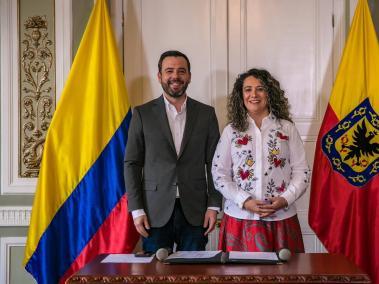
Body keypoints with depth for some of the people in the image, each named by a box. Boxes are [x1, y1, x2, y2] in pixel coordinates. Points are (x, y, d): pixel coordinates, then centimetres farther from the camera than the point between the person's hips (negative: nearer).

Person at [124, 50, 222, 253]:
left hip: (194, 212, 1)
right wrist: (136, 210, -4)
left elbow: (213, 163, 7)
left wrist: (214, 206, 0)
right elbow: (131, 164, 2)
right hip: (155, 212, -1)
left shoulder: (206, 114, 7)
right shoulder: (143, 114, 4)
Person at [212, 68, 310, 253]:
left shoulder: (287, 128, 6)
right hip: (240, 218, 0)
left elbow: (301, 171, 5)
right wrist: (244, 201, -10)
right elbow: (219, 174, 2)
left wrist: (285, 199, -11)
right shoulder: (231, 131, 6)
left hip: (281, 218, 0)